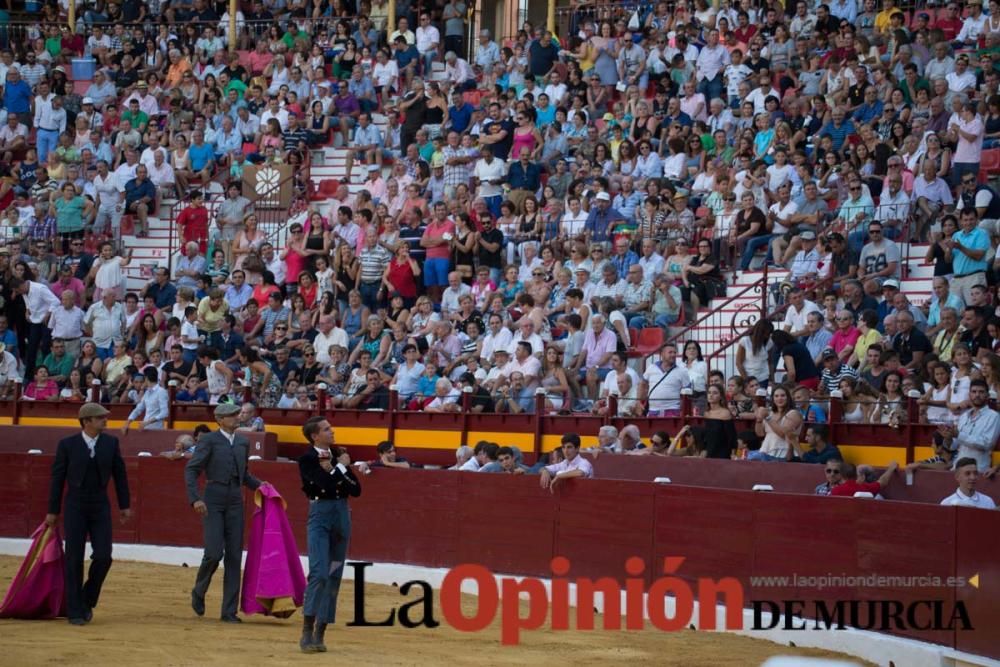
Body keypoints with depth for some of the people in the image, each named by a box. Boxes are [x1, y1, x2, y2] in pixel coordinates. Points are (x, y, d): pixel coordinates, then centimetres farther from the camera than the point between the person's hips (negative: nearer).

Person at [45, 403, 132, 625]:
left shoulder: (111, 443, 3)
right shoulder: (67, 445, -5)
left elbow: (120, 474, 9)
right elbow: (58, 478, 0)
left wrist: (125, 505, 9)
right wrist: (52, 511, 0)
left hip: (100, 507, 2)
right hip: (75, 507, -2)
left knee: (103, 557, -7)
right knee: (74, 560, -2)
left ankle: (87, 601, 14)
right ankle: (75, 612, 4)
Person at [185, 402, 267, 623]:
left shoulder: (243, 442, 15)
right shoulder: (209, 441, -3)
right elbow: (191, 470, -6)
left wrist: (259, 485, 10)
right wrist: (195, 498, -16)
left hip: (235, 503, 5)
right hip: (213, 502, -5)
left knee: (234, 557, 1)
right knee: (214, 552, -13)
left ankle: (229, 611, 5)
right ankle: (198, 592, 16)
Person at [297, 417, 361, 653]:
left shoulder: (338, 455, 9)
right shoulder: (307, 459, -6)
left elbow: (356, 490, 5)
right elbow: (325, 485, -21)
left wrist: (333, 471, -6)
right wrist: (340, 467, -7)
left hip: (341, 515, 6)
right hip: (320, 514, -6)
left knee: (334, 576, 7)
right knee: (319, 573, -16)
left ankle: (319, 635, 12)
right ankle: (307, 634, -13)